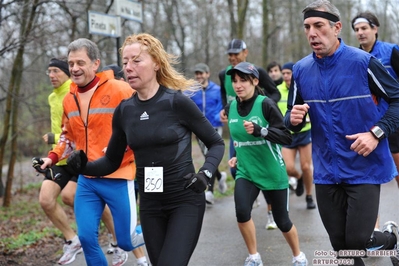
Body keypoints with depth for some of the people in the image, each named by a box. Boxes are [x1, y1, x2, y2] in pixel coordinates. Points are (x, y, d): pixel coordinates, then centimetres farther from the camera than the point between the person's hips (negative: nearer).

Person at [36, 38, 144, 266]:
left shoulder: (119, 90, -12)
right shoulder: (69, 99, 7)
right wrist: (52, 157, 7)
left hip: (117, 178, -5)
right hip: (87, 180, 5)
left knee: (126, 241, 1)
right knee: (87, 237, 0)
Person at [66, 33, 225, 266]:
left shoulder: (177, 102, -12)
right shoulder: (124, 111, 1)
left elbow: (216, 143, -2)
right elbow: (112, 161, 10)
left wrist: (205, 173, -19)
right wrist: (83, 166, -8)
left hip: (185, 201, -5)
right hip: (150, 205, 5)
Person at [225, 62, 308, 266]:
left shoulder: (266, 104, -15)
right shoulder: (231, 108, 2)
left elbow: (287, 137, -21)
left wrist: (259, 130, -33)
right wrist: (237, 156, 10)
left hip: (273, 173, -4)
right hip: (246, 172, 4)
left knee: (282, 220, 8)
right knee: (242, 212, -20)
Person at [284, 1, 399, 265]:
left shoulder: (362, 62, -12)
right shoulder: (301, 70, 0)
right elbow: (292, 121, 10)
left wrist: (376, 133, -17)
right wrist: (293, 118, -14)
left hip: (364, 168, -4)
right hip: (326, 171, 4)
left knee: (357, 240, -8)